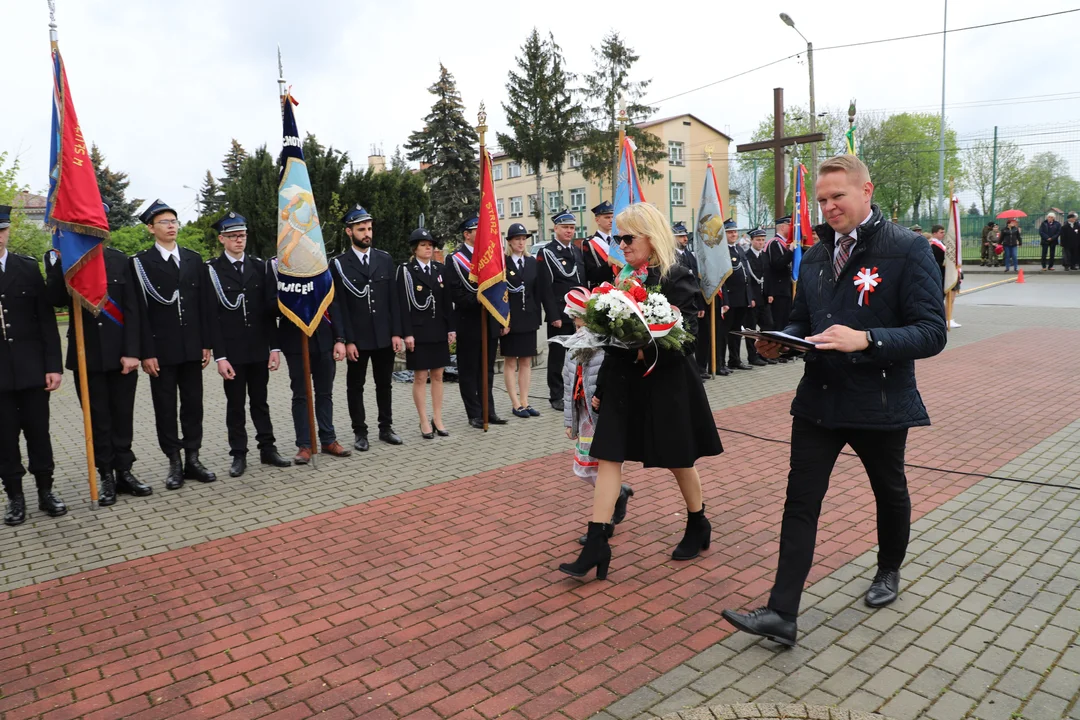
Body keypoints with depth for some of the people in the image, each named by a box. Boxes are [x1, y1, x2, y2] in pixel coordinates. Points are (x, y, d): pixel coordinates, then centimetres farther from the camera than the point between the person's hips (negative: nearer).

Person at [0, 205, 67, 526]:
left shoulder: (28, 267, 3)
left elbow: (47, 318, 2)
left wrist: (54, 364, -4)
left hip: (31, 367, 0)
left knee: (38, 431, 8)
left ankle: (46, 492, 20)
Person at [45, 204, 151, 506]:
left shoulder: (121, 261, 3)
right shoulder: (61, 260, 1)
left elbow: (132, 309, -1)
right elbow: (55, 300, -16)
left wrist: (132, 351, -8)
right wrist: (58, 260, -21)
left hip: (121, 353, 1)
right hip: (86, 356, 0)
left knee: (123, 416, 8)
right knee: (98, 420, 7)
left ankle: (125, 472, 19)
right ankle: (106, 477, 18)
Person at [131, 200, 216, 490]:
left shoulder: (193, 259, 10)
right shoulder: (141, 262, -3)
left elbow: (202, 304, 10)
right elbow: (140, 310, -6)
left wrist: (206, 343, 5)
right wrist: (146, 352, -10)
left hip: (192, 347, 4)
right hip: (161, 348, -3)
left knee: (193, 403, 8)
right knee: (165, 407, 4)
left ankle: (192, 459, 17)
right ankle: (174, 463, 13)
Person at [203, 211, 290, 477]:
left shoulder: (260, 267, 7)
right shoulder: (211, 270, -4)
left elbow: (270, 309, 6)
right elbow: (211, 316, -7)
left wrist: (274, 347, 1)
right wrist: (219, 356, -12)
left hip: (259, 349, 3)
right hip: (231, 351, -3)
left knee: (260, 401, 12)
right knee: (235, 404, 6)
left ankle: (268, 449, 20)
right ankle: (239, 455, 15)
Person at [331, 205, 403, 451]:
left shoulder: (385, 259, 6)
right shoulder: (339, 264, -3)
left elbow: (393, 299, 5)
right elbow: (340, 306, -6)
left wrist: (396, 333, 0)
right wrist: (348, 340, -11)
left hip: (384, 336, 3)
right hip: (357, 338, -3)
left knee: (385, 384, 12)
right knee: (355, 387, 7)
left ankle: (386, 428, 24)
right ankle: (360, 432, 18)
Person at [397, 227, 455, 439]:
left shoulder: (440, 269, 9)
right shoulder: (405, 270, -4)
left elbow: (447, 301, 10)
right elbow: (403, 304, -9)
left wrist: (451, 328, 5)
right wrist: (407, 333, -15)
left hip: (438, 331, 5)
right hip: (418, 331, -5)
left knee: (437, 375, 9)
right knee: (420, 377, 1)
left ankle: (437, 419, 18)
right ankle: (424, 422, 10)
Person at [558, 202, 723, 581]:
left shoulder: (676, 277, -10)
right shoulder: (624, 276, 9)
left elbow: (687, 334, -16)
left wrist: (647, 351, -27)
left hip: (664, 382, -6)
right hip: (623, 379, 6)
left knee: (679, 459, 11)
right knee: (608, 455, -1)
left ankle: (698, 526, 35)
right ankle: (596, 544, 3)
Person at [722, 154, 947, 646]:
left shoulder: (908, 249, -11)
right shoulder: (814, 257, 8)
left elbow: (932, 332, -17)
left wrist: (865, 340, -32)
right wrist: (780, 341, -7)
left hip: (881, 403, -4)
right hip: (818, 399, 4)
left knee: (889, 492, 20)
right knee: (800, 501, -1)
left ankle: (889, 570, 48)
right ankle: (782, 613, 3)